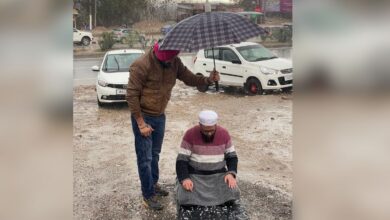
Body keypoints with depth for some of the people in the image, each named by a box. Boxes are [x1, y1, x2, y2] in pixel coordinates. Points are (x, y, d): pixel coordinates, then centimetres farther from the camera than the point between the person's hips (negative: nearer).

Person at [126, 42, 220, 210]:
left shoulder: (174, 62, -5)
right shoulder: (141, 65, -24)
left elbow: (189, 78, -1)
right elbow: (131, 95, -21)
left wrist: (208, 80, -21)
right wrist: (141, 123, -20)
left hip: (160, 116, 6)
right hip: (143, 116, -6)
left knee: (155, 154, 20)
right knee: (145, 158, 1)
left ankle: (154, 184, 39)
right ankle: (148, 195, 15)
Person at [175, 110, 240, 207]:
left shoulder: (224, 134, -3)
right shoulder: (190, 134, -11)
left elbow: (231, 156, 5)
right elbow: (182, 159, -10)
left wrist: (231, 173, -12)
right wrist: (185, 178, -25)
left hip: (218, 174, 2)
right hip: (194, 175, -2)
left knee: (232, 193, -22)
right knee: (185, 197, -26)